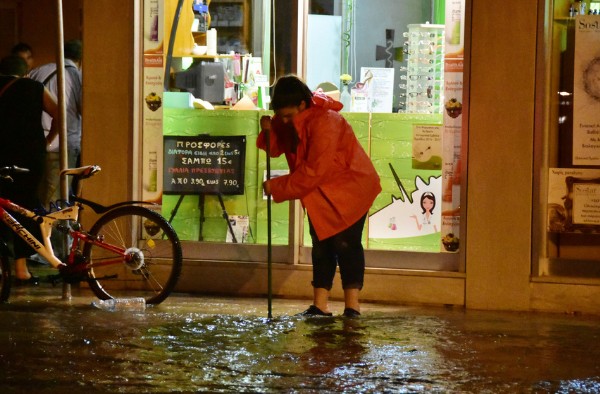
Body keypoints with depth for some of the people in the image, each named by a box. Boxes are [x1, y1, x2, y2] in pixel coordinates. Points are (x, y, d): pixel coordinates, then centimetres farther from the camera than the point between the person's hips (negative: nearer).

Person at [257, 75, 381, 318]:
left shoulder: (324, 123, -31)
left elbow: (313, 172, -33)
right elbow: (277, 148, 1)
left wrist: (277, 187, -28)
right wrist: (268, 131, -20)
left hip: (350, 186, -8)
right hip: (320, 192, 8)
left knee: (345, 243, -11)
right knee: (321, 244, 5)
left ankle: (352, 304, -7)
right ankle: (320, 305, 7)